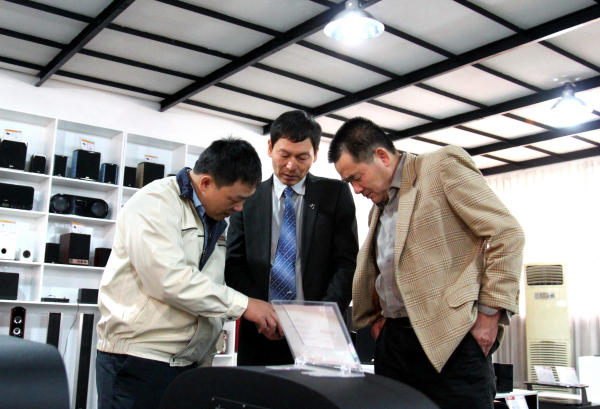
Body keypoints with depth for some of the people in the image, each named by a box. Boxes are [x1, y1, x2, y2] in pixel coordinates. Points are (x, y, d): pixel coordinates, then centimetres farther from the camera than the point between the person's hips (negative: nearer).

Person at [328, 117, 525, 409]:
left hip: (452, 340, -7)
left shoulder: (444, 165, -4)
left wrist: (490, 313, -12)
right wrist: (375, 317, 13)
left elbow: (507, 233, -10)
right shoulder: (378, 207, 19)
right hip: (393, 339, 7)